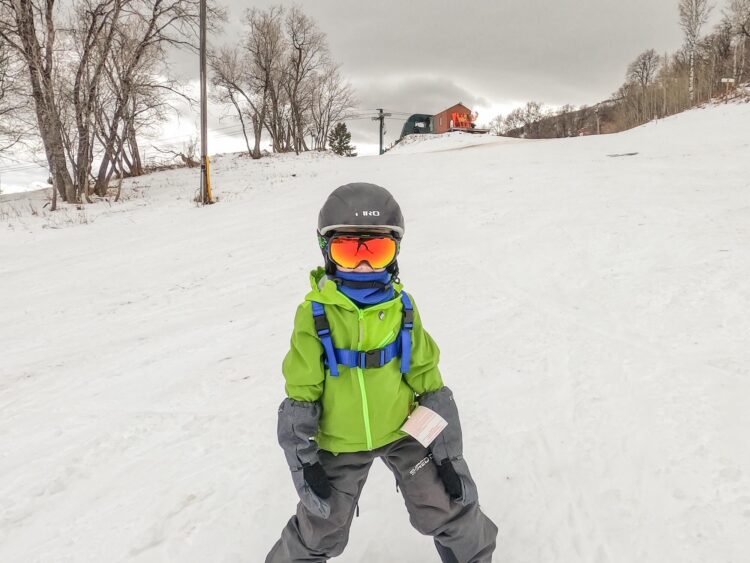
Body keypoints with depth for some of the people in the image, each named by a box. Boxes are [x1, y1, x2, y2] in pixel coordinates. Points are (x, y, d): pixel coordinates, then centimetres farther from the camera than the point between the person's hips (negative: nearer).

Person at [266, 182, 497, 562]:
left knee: (449, 507, 11)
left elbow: (427, 377, -4)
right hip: (339, 442, -1)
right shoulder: (315, 312, -16)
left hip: (403, 431, 2)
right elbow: (300, 391, -9)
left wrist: (446, 452, -2)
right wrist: (304, 460, -9)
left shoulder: (401, 305, -9)